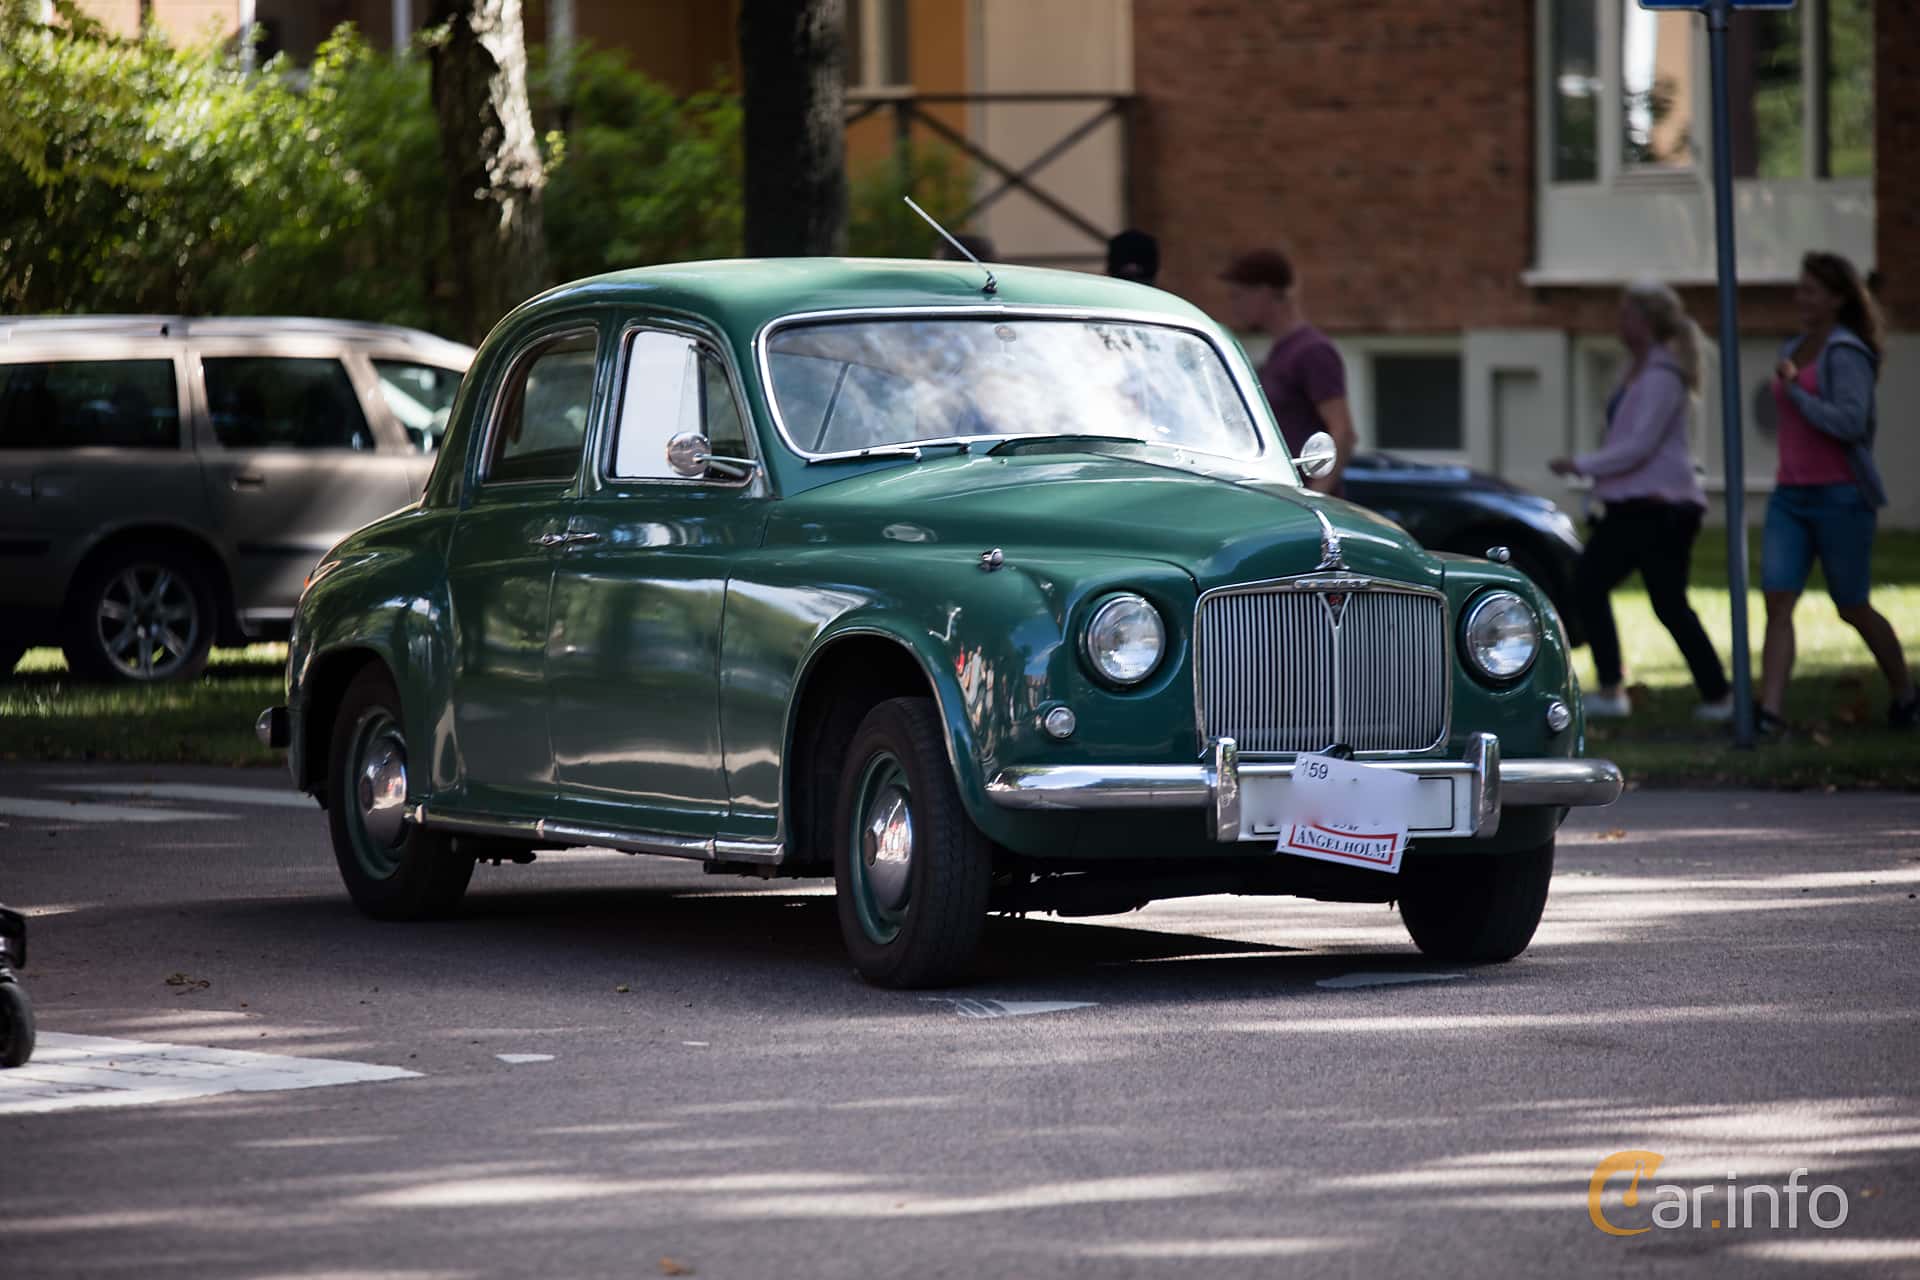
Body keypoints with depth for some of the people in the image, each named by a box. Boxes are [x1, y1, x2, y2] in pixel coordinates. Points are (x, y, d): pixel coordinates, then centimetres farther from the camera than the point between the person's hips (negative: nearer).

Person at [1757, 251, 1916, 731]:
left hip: (1840, 495, -7)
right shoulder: (1794, 350, 14)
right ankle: (1769, 710, -15)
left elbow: (1850, 421, -22)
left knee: (1852, 608, 4)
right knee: (1777, 601, -8)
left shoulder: (1846, 354, -11)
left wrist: (1795, 392, -20)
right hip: (1790, 495, 7)